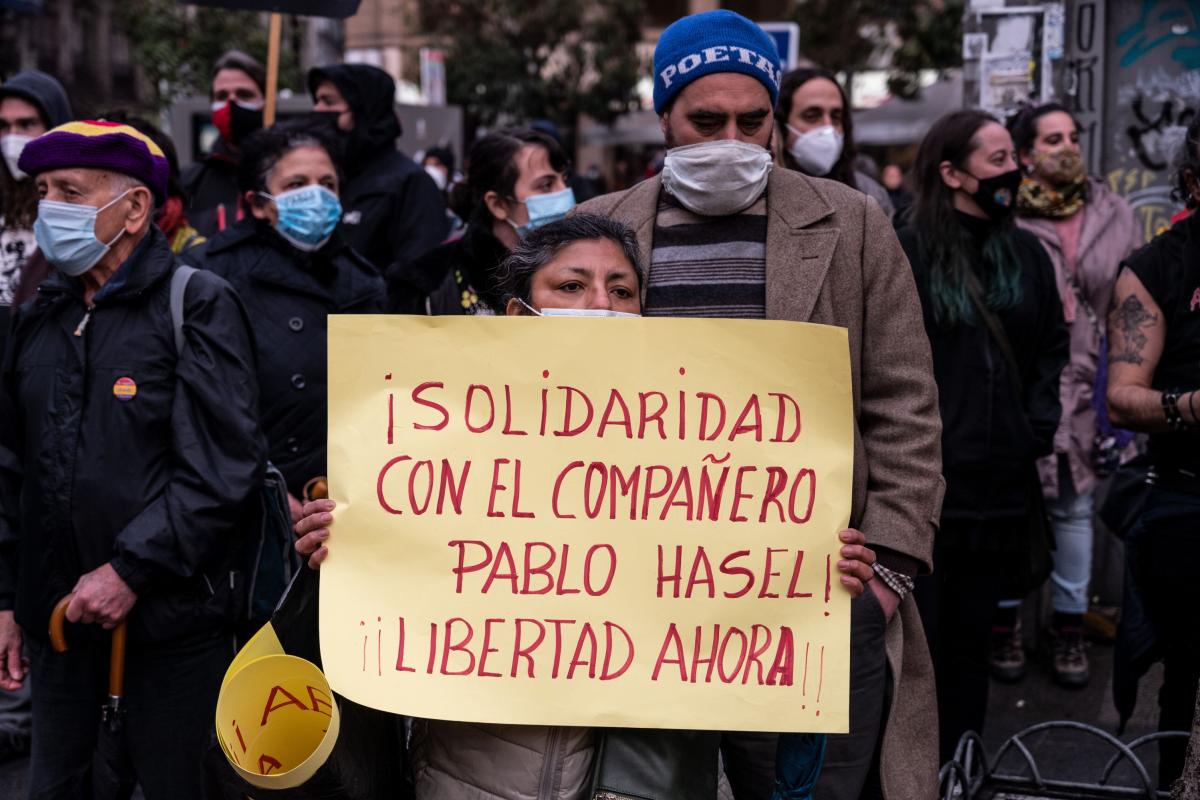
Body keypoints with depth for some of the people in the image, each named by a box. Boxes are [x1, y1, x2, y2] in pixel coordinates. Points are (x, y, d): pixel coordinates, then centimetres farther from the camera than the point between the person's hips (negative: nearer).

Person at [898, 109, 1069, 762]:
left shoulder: (1027, 254, 12)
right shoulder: (905, 253, -6)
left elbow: (1052, 347, 18)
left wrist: (1040, 429, 6)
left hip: (1000, 483, 5)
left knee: (972, 638, 15)